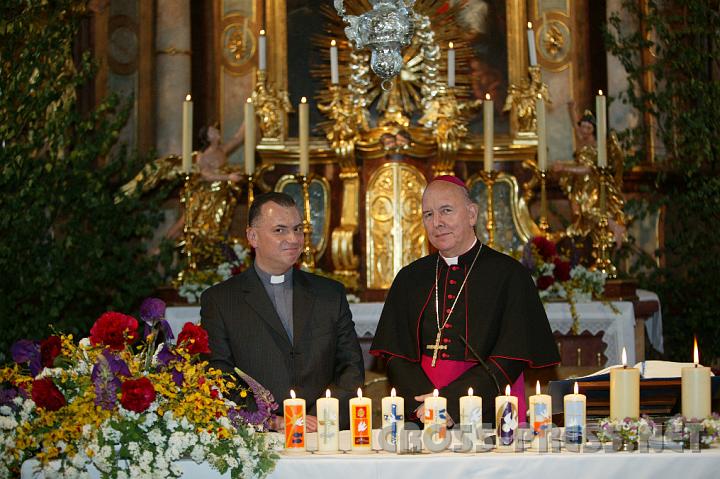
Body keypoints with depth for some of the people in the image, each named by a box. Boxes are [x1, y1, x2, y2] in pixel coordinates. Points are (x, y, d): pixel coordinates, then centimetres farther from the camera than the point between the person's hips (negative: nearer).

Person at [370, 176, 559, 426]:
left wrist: (449, 401, -13)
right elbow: (396, 356, 8)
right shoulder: (409, 279, 12)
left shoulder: (508, 274, 1)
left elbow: (510, 359, -5)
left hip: (488, 417, -2)